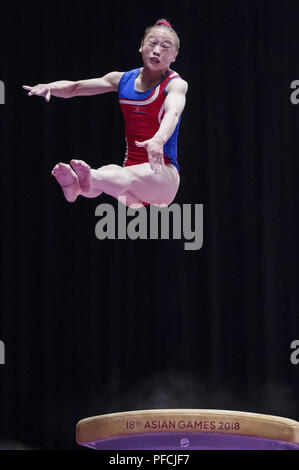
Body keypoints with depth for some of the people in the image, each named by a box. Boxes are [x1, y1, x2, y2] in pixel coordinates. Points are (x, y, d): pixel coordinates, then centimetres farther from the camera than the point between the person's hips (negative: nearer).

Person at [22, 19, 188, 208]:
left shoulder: (176, 84, -3)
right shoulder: (123, 80, 13)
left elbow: (172, 113, -27)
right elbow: (74, 88, 10)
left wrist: (158, 139, -50)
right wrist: (48, 87, -14)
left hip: (163, 172, -4)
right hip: (131, 167, 4)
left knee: (127, 178, -40)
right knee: (109, 172, -35)